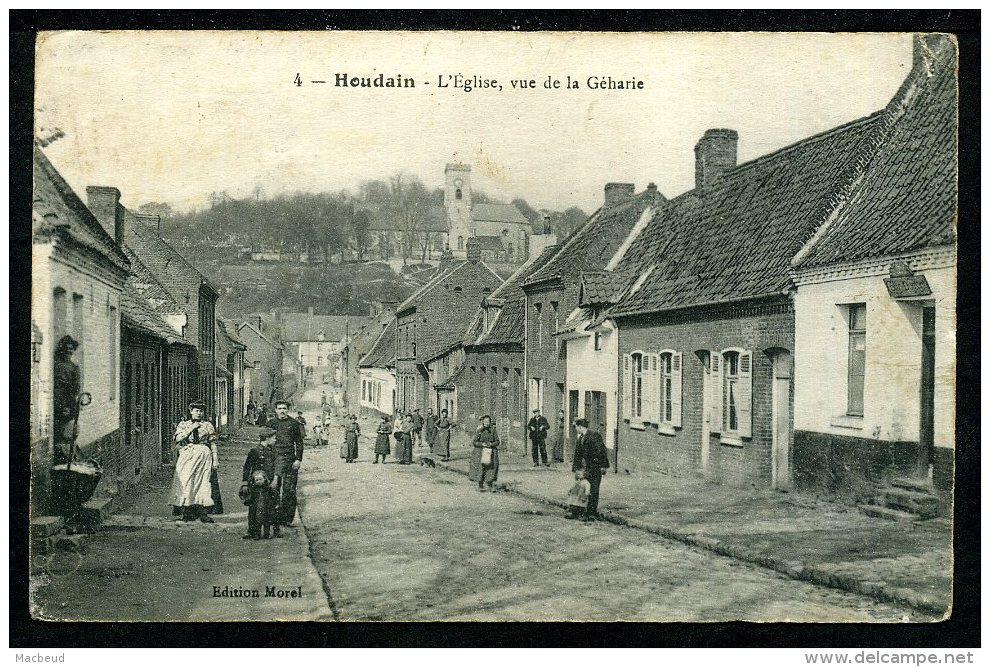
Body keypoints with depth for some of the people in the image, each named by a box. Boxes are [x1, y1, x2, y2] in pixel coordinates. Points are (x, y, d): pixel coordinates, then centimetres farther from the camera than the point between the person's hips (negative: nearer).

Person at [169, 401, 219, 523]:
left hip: (204, 456, 0)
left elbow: (213, 443, 8)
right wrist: (191, 428, -10)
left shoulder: (208, 425, 10)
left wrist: (215, 459, 1)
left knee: (203, 482, -5)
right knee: (186, 482, -7)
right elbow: (178, 438, -6)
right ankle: (185, 511, -3)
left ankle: (202, 512, -4)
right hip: (187, 455, 0)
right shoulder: (183, 425, 10)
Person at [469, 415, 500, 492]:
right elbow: (475, 442, -1)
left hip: (491, 452, 1)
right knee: (480, 469, -2)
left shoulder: (493, 430, 2)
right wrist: (482, 444, -16)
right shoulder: (479, 431, -1)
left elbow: (497, 441, 5)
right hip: (481, 452, -1)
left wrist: (491, 444, -13)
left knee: (491, 468, -2)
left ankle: (490, 485, 7)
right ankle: (480, 485, 10)